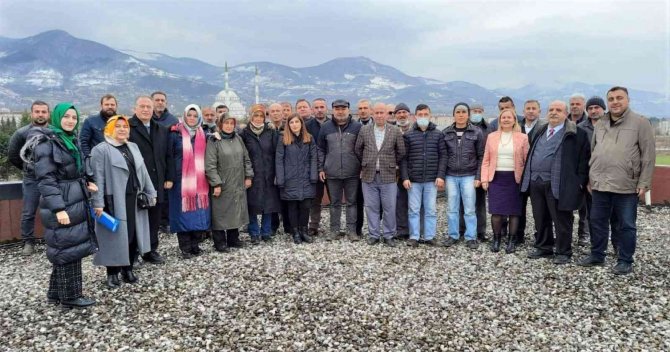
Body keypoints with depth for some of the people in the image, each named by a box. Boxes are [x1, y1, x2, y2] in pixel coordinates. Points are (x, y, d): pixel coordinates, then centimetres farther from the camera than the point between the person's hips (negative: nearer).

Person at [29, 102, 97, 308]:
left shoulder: (71, 140, 13)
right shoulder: (46, 142, -13)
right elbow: (45, 178, -18)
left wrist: (85, 184, 5)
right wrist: (58, 208, -24)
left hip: (76, 201, 8)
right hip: (61, 204, -8)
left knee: (64, 249, 13)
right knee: (69, 249, -2)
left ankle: (56, 293, 24)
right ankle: (70, 296, 10)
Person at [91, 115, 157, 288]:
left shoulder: (133, 147, 15)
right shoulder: (101, 150, -6)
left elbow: (143, 172, 16)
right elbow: (98, 178, -11)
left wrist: (151, 193, 13)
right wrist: (98, 202, -17)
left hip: (135, 200, 6)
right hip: (114, 201, -6)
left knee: (135, 235, 8)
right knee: (116, 236, 0)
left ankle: (128, 269, 23)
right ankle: (112, 273, 13)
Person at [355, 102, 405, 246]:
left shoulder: (395, 131, 0)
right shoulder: (364, 130, 3)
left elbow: (401, 152, 7)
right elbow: (358, 149, 12)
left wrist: (392, 165, 11)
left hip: (388, 176, -1)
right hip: (369, 175, 1)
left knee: (389, 208, 3)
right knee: (371, 207, 7)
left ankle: (388, 235, 16)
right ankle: (374, 234, 18)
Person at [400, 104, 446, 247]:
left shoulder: (438, 134, 6)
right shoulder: (408, 135, 4)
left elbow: (443, 156, 3)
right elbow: (403, 158, 2)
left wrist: (441, 175, -7)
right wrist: (405, 177, -6)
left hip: (432, 180, 0)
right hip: (413, 180, 0)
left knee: (431, 210, 5)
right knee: (414, 210, 4)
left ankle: (429, 237, 14)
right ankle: (414, 237, 11)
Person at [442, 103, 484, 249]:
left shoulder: (476, 133, 1)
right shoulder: (446, 133, 5)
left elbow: (481, 157, 2)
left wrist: (478, 177, -5)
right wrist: (441, 175, 1)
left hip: (469, 176, -2)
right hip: (451, 176, 2)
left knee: (469, 208, 1)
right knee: (452, 208, 7)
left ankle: (471, 237, 12)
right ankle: (453, 235, 18)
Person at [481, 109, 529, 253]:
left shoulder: (522, 138, 2)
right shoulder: (492, 136, 7)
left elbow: (527, 160, 0)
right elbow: (486, 160, 7)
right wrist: (484, 179, 0)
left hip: (514, 178, -1)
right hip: (496, 178, 1)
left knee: (514, 211, 4)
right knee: (496, 211, -1)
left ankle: (511, 241, 17)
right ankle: (496, 239, 16)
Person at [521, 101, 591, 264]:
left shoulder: (576, 134, -4)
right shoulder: (541, 132, 17)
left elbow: (584, 158, -6)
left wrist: (580, 181, -12)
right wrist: (527, 177, 15)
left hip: (558, 185, -6)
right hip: (535, 183, 7)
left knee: (561, 220, 2)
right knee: (540, 219, 14)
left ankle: (563, 252, 14)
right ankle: (543, 248, 27)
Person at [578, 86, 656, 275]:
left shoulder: (640, 122, -4)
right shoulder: (600, 124, 11)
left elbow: (648, 155, -6)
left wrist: (644, 183, -10)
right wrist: (590, 178, 13)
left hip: (626, 185, -5)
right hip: (600, 184, 5)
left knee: (626, 225, 5)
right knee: (597, 222, 12)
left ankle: (625, 261, 16)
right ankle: (597, 255, 26)